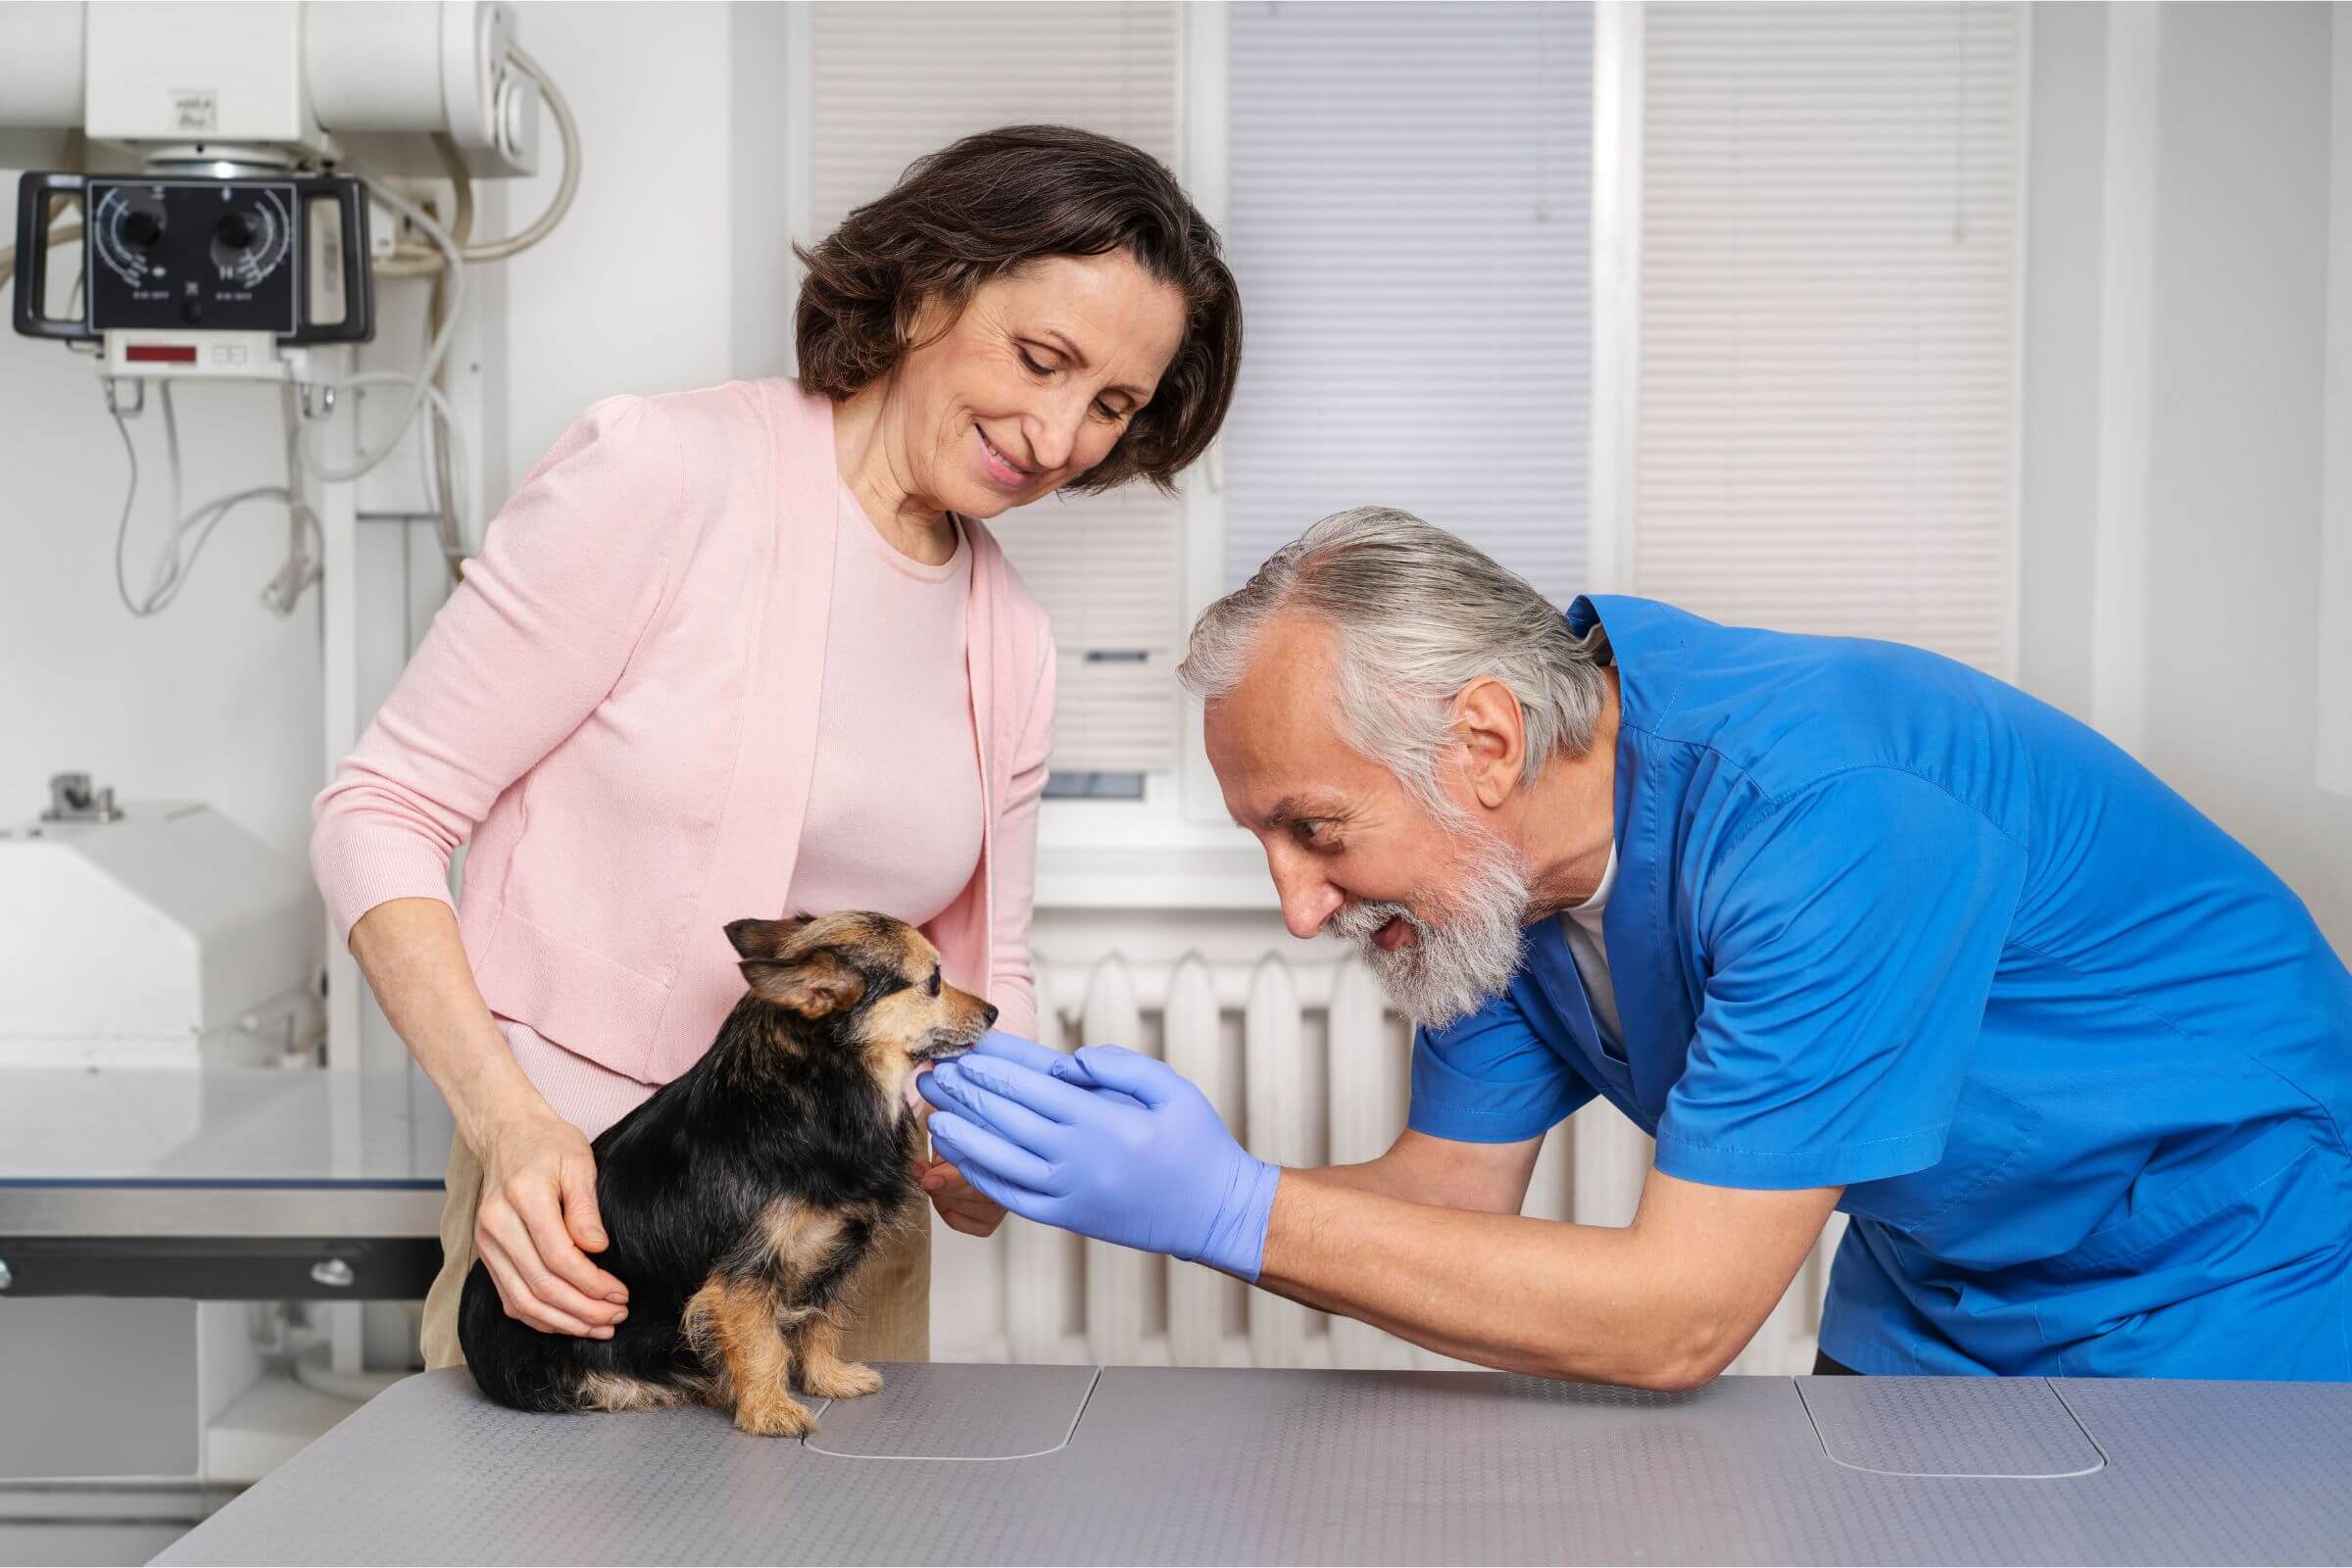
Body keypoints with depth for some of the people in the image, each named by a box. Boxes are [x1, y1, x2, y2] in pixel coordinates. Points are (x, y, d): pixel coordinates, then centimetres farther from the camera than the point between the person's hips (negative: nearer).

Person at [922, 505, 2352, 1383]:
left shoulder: (1817, 821, -35)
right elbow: (1457, 1190, -3)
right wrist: (1151, 1175, -19)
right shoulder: (1496, 856, -10)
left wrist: (1236, 1211, -36)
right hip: (1930, 1302, 6)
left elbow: (1676, 1319, -33)